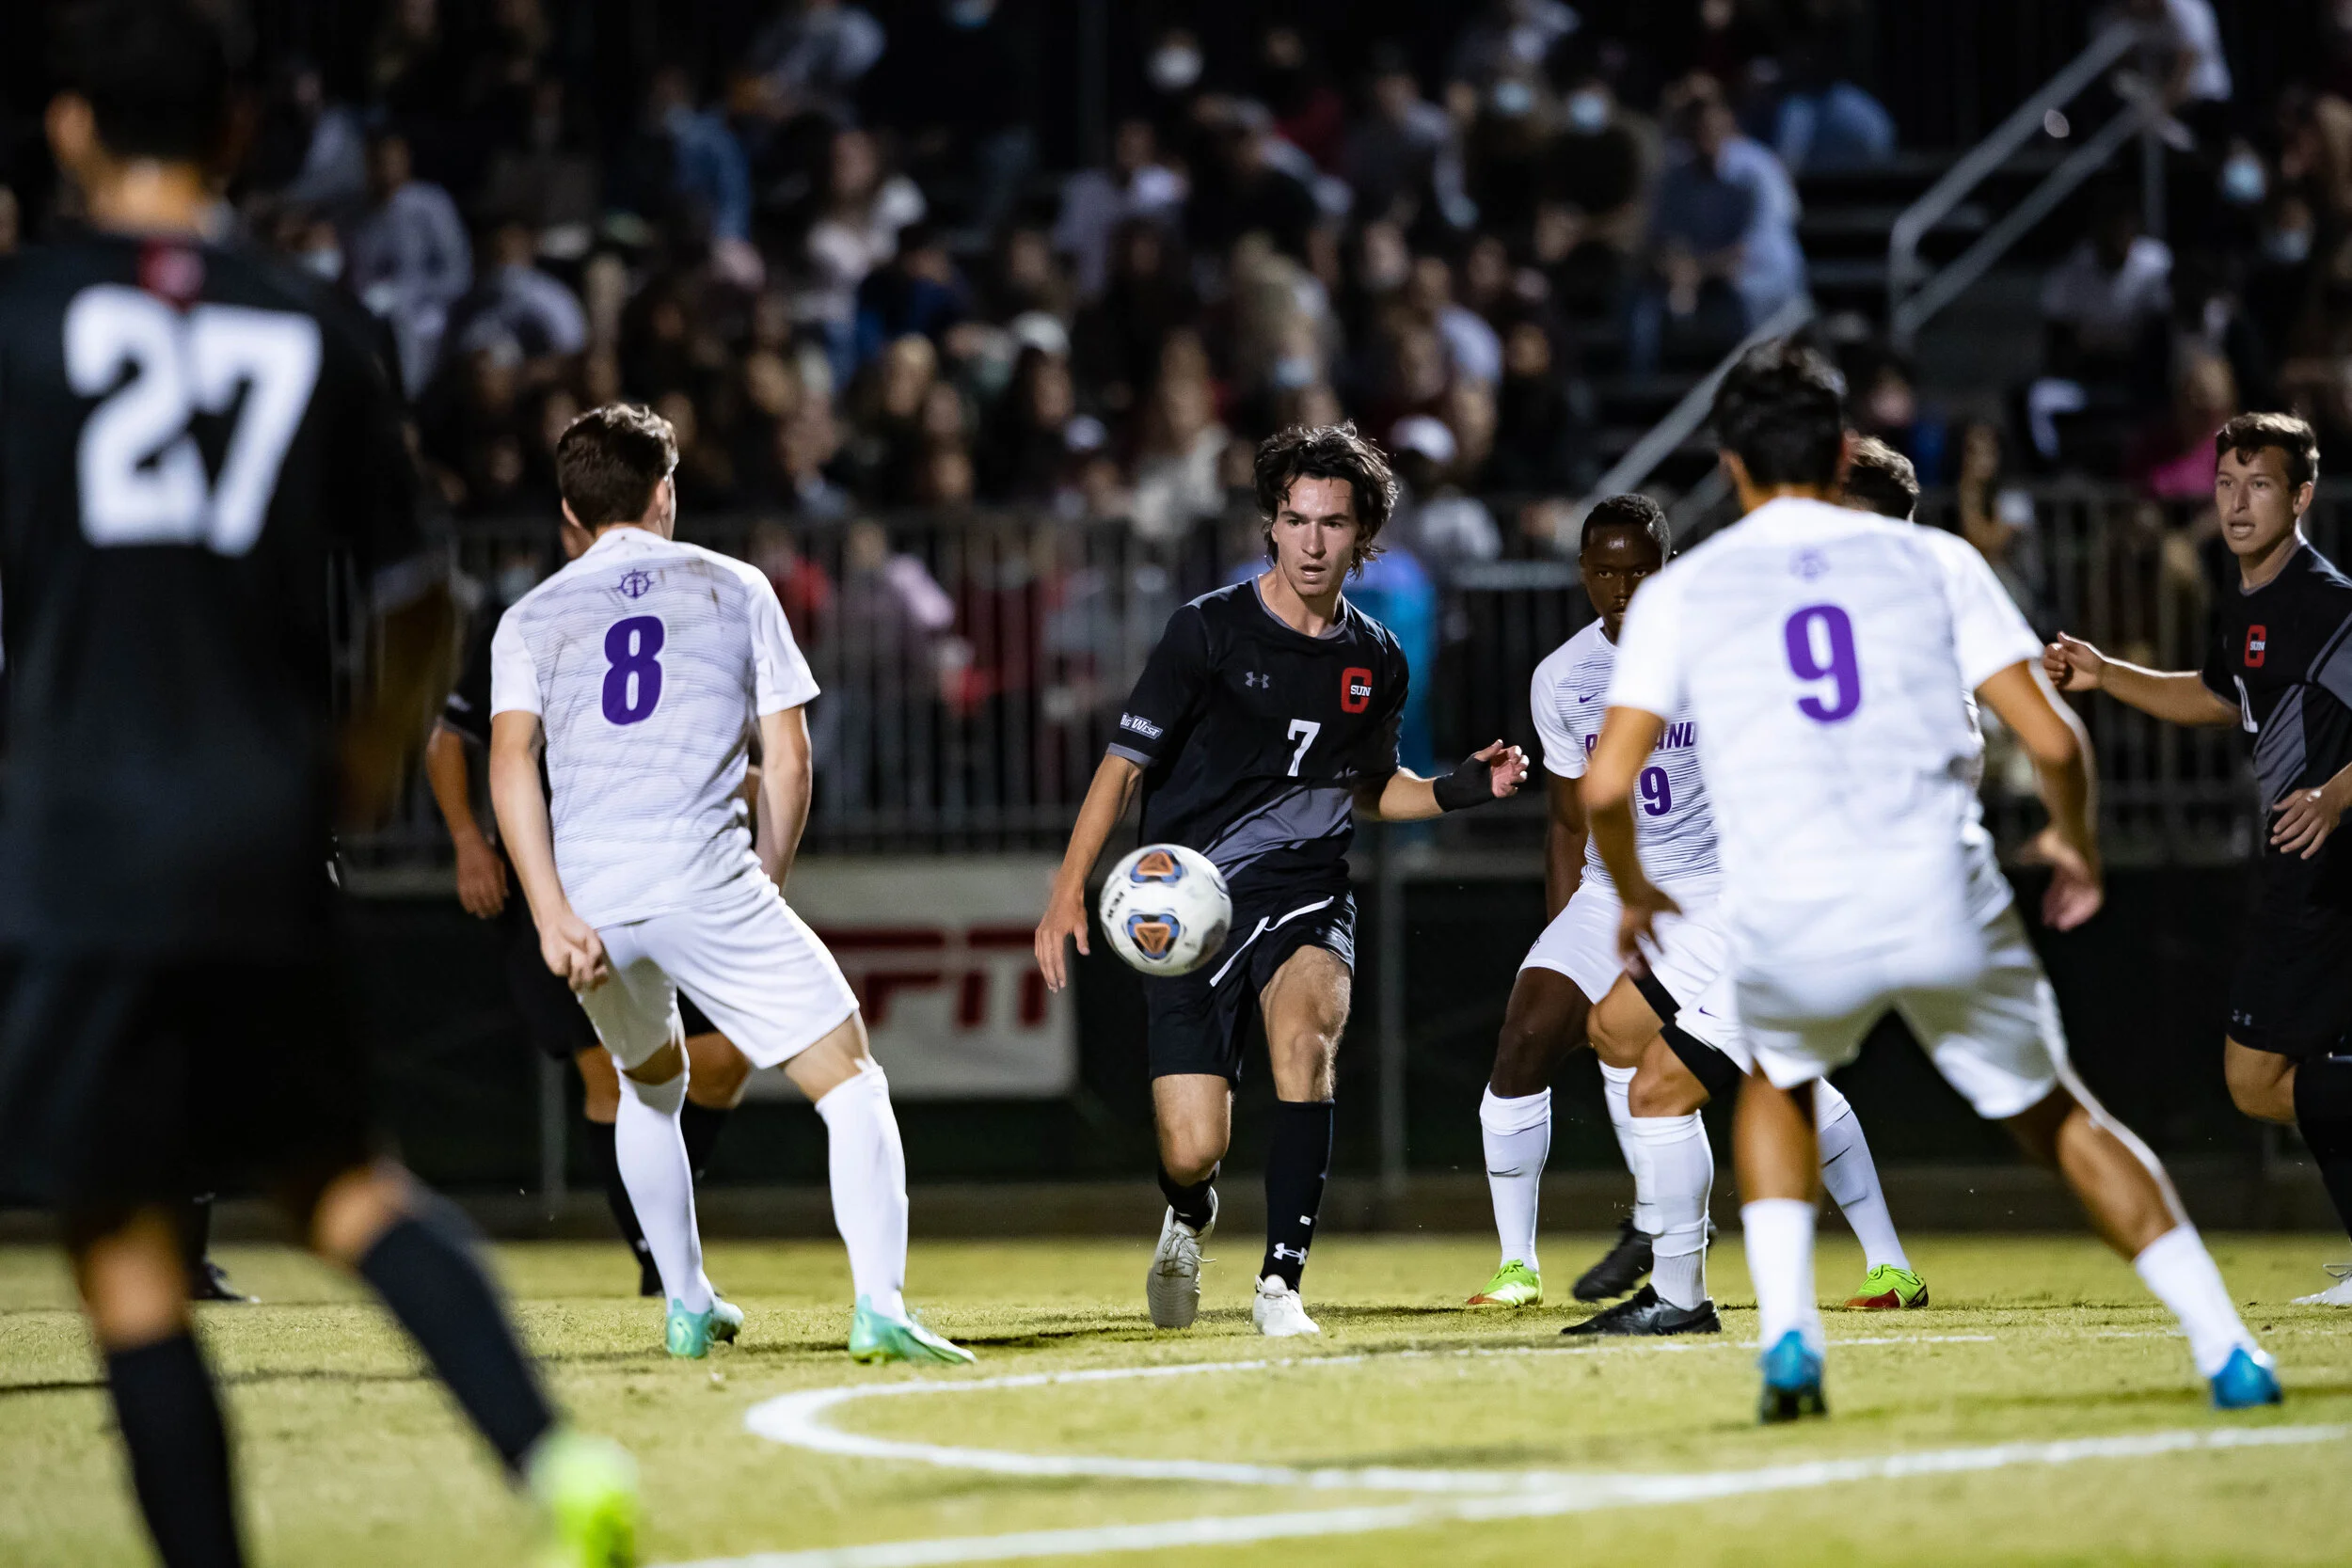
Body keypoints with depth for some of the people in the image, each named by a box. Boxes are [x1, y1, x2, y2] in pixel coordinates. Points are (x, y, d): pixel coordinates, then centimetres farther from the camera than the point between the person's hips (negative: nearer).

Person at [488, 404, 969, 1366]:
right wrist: (764, 889, 22)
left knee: (650, 1088, 31)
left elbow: (511, 763, 0)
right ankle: (879, 1306, -19)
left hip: (588, 891, 3)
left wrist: (552, 916, -7)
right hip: (704, 879, -3)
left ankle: (687, 1308, 31)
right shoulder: (735, 589, 15)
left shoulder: (531, 619, 16)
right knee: (852, 1085, 0)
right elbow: (787, 760, 11)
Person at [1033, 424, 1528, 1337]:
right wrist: (1069, 890, -15)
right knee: (1192, 1152, -9)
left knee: (1305, 1033, -32)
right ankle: (1189, 1217, 32)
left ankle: (1281, 1280, -24)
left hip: (1305, 893, 2)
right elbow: (1126, 764, -5)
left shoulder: (1376, 661, 5)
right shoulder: (1210, 631, -7)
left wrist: (1466, 787, 5)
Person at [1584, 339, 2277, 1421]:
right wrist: (2075, 843, 22)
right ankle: (2227, 1351, 11)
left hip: (1789, 933, 0)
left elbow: (1606, 786, 2)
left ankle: (1786, 1333, 13)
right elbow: (2051, 738, 2)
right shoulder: (1932, 560, 10)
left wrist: (1634, 896, 22)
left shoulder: (1679, 591, 10)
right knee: (2056, 1116, 19)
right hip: (1943, 910, 0)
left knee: (1777, 1082, 31)